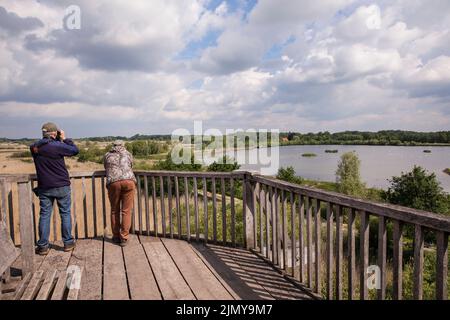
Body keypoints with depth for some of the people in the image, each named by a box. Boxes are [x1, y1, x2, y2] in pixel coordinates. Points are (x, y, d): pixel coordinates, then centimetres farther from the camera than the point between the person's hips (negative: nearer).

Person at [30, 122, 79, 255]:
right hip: (61, 186, -4)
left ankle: (43, 246, 14)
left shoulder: (34, 148, 0)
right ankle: (68, 243, 15)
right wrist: (65, 139, 4)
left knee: (44, 215, 10)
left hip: (44, 188, 4)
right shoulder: (58, 145, -16)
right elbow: (75, 150, -6)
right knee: (65, 214, 8)